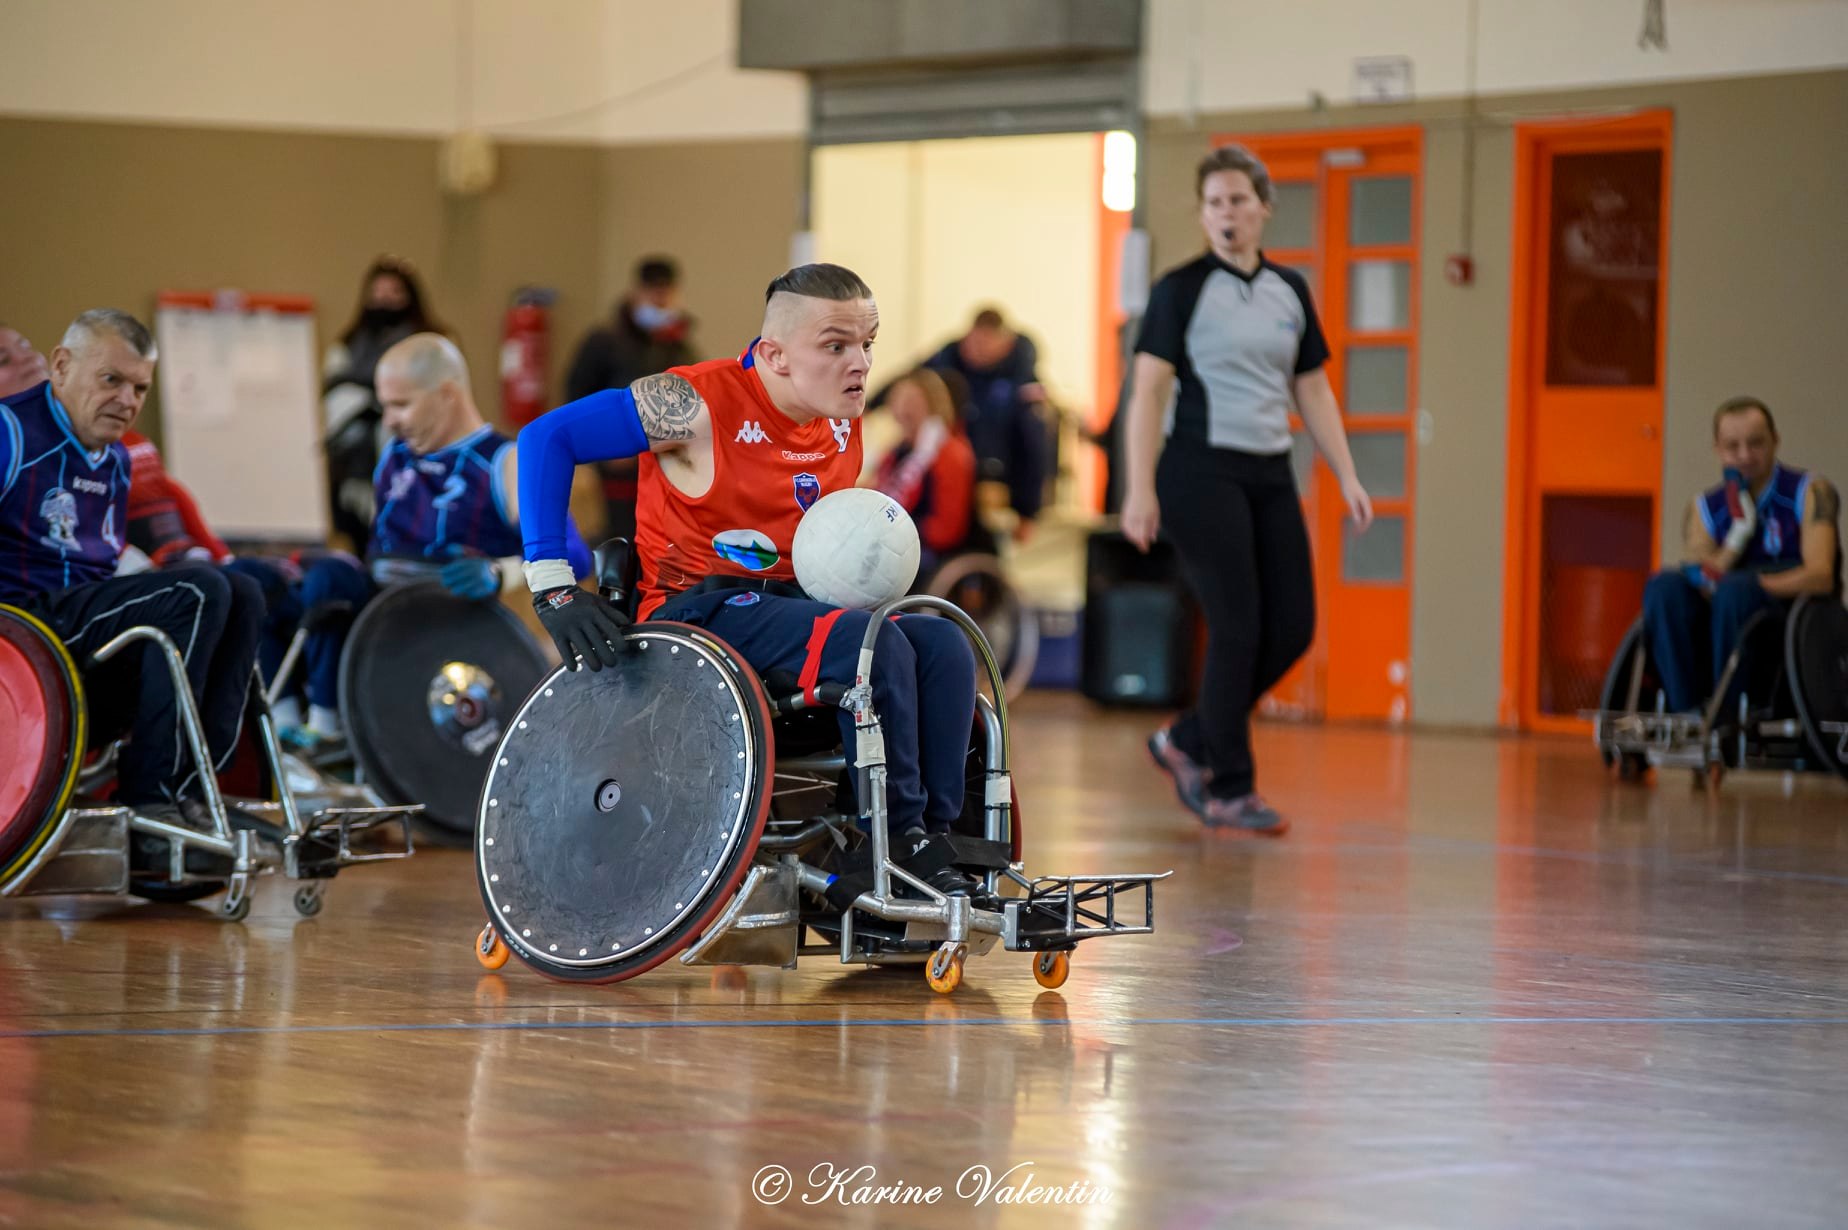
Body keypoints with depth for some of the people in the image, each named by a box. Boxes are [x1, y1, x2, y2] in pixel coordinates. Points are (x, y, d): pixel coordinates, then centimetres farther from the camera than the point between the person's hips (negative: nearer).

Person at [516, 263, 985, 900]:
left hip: (787, 603, 8)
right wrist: (554, 587, -23)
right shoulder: (701, 404, -18)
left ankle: (937, 836, -14)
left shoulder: (844, 422, 5)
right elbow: (546, 436, -20)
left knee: (943, 646, -13)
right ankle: (896, 841, -20)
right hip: (698, 612, -8)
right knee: (878, 646, -28)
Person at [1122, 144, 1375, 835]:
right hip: (1202, 472, -6)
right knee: (1238, 629, -8)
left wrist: (1347, 478, 8)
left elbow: (1313, 392, 16)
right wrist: (1140, 489, -16)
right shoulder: (1181, 290, -5)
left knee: (1292, 627, 1)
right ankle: (1229, 790, 4)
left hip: (1270, 474, 6)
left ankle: (1187, 742, 19)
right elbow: (1148, 391, -9)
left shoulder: (1290, 292, 11)